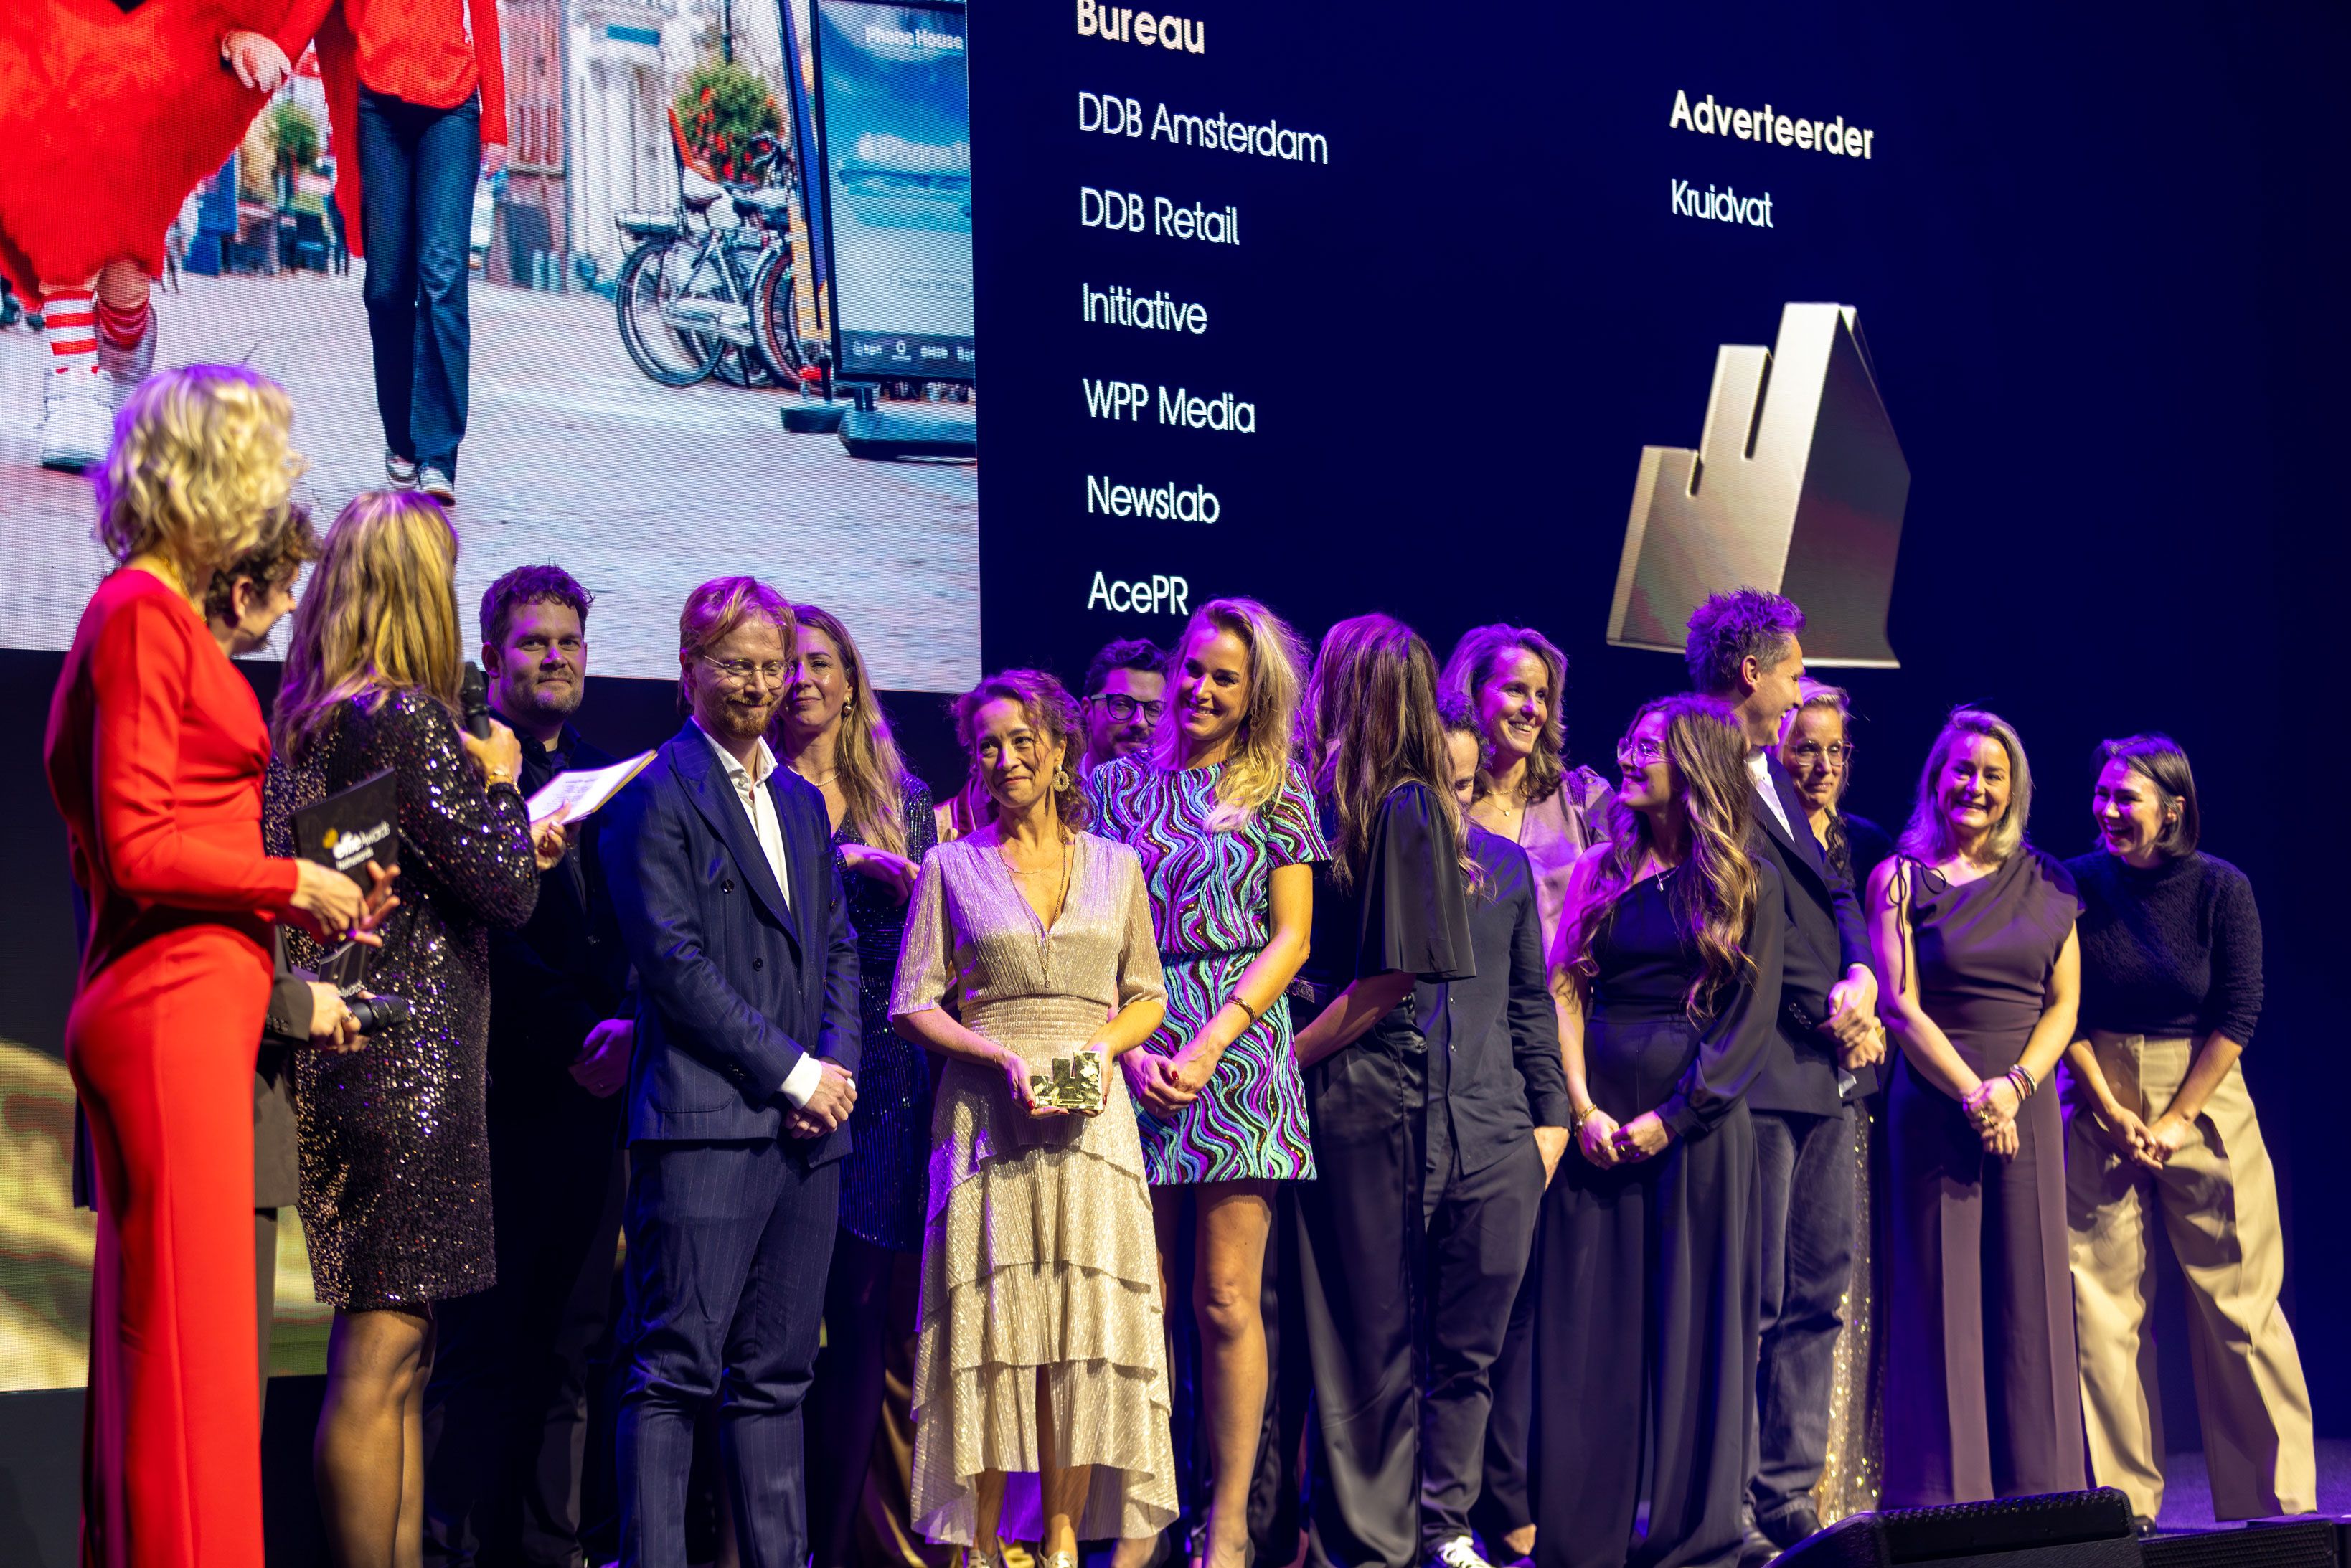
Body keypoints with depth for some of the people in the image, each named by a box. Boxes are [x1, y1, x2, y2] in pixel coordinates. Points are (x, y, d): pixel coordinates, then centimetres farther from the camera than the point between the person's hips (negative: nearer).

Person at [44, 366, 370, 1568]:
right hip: (171, 1005, -10)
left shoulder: (168, 613, 19)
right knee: (190, 1335, -8)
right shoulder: (141, 612, -9)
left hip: (182, 1007, 10)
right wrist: (296, 885, -7)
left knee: (151, 1338, 10)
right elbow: (137, 851, -15)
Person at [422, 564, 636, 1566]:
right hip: (499, 1092, -6)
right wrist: (568, 1036, -12)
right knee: (483, 1345, -5)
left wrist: (625, 1025, -3)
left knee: (568, 1346, 6)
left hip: (590, 1089, 6)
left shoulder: (608, 777, 18)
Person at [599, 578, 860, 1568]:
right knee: (674, 1372, -7)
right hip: (705, 1122, -7)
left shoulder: (802, 801, 20)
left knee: (776, 1374, 10)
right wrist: (792, 1073, -11)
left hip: (804, 1126, 7)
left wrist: (837, 1067, 3)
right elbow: (672, 961, -11)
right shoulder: (656, 794, -4)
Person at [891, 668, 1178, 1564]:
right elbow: (913, 1004, 3)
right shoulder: (950, 867, 7)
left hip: (1091, 1116, 2)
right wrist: (1001, 1055, -12)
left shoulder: (1116, 866, 12)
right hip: (986, 1114, -1)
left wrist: (1104, 1044, -6)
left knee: (1085, 1324, -3)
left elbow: (1148, 996, 15)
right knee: (992, 1321, -5)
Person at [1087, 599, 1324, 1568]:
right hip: (1132, 1056, 2)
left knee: (1227, 1301, -4)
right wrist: (1129, 1050, -8)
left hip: (1238, 1048, -1)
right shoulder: (1117, 785, 12)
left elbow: (1291, 936, 3)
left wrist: (1213, 1041, -9)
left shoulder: (1276, 790, 9)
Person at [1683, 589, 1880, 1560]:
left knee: (1817, 1296, 11)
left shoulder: (1772, 777, 19)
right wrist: (1830, 1015, -9)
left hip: (1830, 1074, 9)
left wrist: (1860, 975, -2)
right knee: (1751, 1303, -5)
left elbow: (1833, 890, 17)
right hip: (1761, 1077, -9)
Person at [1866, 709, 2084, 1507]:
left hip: (2027, 1104, 3)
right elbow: (1899, 1006, -4)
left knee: (2029, 1299, 2)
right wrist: (1973, 1095, -13)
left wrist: (2017, 1084, -8)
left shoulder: (2045, 883, 11)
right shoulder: (1900, 878, 3)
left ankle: (2036, 1493, 8)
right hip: (1934, 1103, -3)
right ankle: (1943, 1495, 1)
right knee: (1942, 1299, -3)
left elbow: (2064, 1001, 8)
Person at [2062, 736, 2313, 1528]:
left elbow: (2238, 1016, -6)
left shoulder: (2221, 889, -5)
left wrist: (2174, 1122, -11)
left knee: (2237, 1302, -1)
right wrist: (2113, 1113, -8)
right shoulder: (2078, 885, -2)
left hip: (2203, 1099, -1)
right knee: (2102, 1305, -2)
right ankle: (2122, 1502, 5)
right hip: (2099, 1101, 1)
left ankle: (2274, 1498, 9)